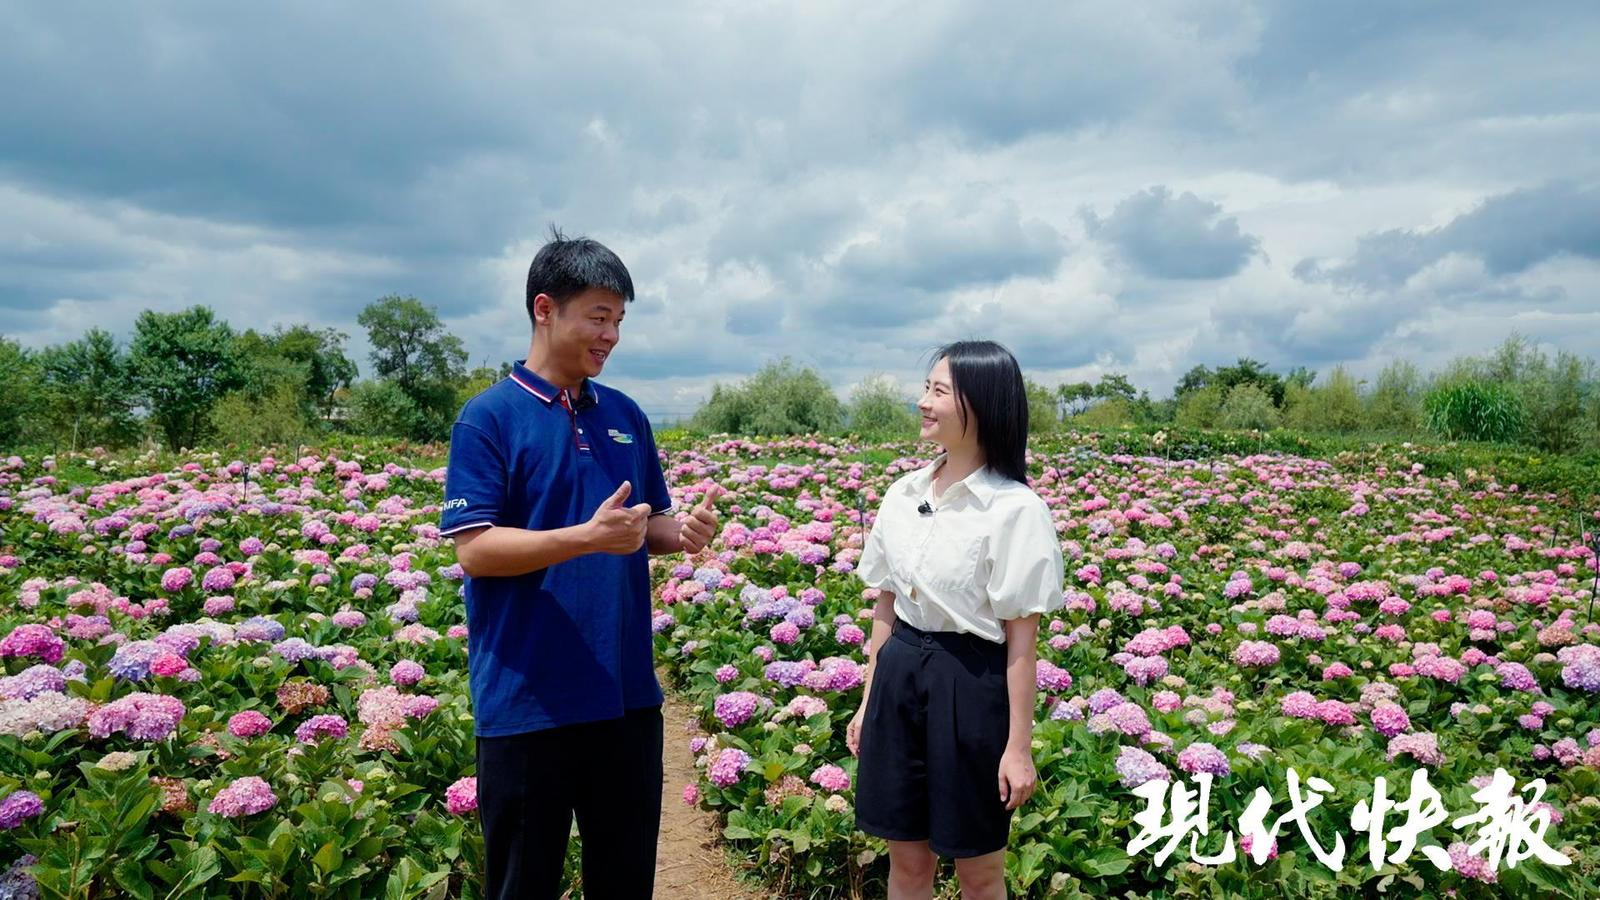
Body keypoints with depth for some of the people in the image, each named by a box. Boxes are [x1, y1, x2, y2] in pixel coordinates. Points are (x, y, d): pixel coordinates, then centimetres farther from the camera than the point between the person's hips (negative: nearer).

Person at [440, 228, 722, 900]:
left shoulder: (625, 415, 9)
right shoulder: (488, 418, -8)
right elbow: (473, 550, -15)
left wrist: (685, 530, -8)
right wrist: (587, 537, -27)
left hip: (627, 692, 5)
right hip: (526, 698, -5)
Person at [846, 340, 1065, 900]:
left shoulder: (1016, 510, -15)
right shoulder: (902, 495, 3)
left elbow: (1022, 640, -12)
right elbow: (885, 608, 10)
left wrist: (1019, 748, -10)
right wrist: (868, 701, 13)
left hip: (971, 685, -5)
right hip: (900, 675, 5)